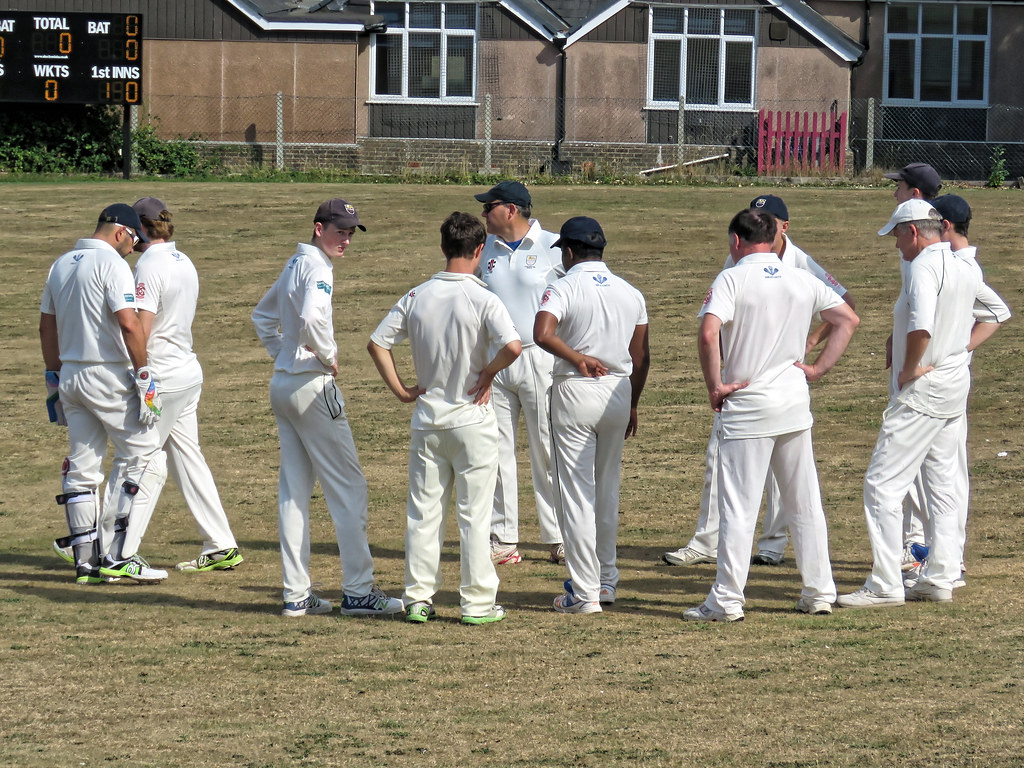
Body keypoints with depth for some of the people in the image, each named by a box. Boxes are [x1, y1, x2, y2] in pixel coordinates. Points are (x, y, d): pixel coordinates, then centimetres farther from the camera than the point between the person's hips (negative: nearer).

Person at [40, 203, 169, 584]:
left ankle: (86, 560, 11)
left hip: (71, 376, 8)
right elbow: (128, 324, -22)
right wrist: (143, 375, -16)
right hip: (109, 377, -8)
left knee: (82, 468, 11)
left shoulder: (61, 264, 13)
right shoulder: (111, 263, -12)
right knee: (145, 460, -2)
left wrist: (54, 378, 24)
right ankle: (119, 555, -8)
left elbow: (47, 327, 18)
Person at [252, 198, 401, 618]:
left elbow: (264, 315, 28)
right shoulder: (316, 268, -14)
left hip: (282, 384, 10)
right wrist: (328, 358, -17)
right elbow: (312, 318, -33)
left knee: (293, 489, 9)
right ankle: (357, 591, -5)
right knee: (348, 487, -5)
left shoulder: (295, 265, 15)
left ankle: (296, 594, 10)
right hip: (312, 386, -10)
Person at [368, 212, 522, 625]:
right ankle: (477, 602, 4)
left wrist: (401, 390, 6)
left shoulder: (416, 297, 1)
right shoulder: (482, 300, -12)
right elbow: (513, 346, -26)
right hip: (472, 420, -4)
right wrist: (488, 373, -9)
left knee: (423, 511, 10)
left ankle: (418, 598, 12)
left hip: (427, 419, 4)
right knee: (474, 514, 2)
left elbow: (377, 342, 2)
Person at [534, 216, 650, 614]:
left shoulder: (564, 288, -9)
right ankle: (606, 577, 28)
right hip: (619, 391, 5)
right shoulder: (631, 294, 7)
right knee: (608, 489, 20)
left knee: (577, 492, -2)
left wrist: (577, 358, -15)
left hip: (576, 392, -5)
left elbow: (542, 333, -27)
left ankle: (585, 592, -4)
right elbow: (642, 357, 11)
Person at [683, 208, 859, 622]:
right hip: (795, 403, 5)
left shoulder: (732, 279, -8)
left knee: (738, 506, -3)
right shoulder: (803, 280, 8)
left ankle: (727, 600, -2)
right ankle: (819, 592, 15)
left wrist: (715, 386, -12)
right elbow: (848, 320, 12)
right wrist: (819, 368, 9)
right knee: (805, 503, 11)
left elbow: (708, 333, -22)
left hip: (747, 404, -5)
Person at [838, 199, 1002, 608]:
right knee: (942, 485, 15)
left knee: (883, 483, -7)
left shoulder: (923, 267, -18)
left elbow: (921, 326, -32)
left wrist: (910, 369, -19)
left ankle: (886, 585, -9)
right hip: (957, 388, 9)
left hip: (922, 391, -9)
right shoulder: (966, 269, 9)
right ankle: (939, 578, 18)